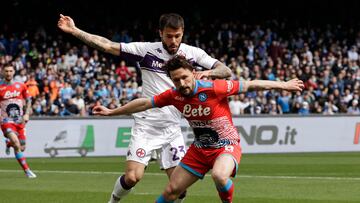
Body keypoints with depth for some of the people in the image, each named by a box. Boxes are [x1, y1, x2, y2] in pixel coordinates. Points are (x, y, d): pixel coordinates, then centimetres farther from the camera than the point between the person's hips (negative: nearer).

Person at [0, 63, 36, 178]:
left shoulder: (21, 86, 3)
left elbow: (28, 100, 13)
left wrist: (26, 114, 0)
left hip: (19, 121, 4)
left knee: (22, 148, 6)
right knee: (16, 144, -24)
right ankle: (27, 170, -17)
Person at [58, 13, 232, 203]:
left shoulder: (193, 53, 0)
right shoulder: (146, 50, -5)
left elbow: (225, 71, -3)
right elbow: (108, 46, -6)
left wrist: (206, 72, -24)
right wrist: (74, 30, -12)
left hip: (172, 128, 2)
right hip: (145, 125, -2)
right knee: (132, 177, -12)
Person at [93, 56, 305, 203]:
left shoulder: (214, 89, -25)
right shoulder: (174, 95, -10)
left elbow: (250, 85, -17)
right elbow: (145, 103, 4)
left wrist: (283, 85, -12)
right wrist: (111, 111, 10)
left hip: (227, 145, -5)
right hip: (200, 148, 5)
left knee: (219, 175, -39)